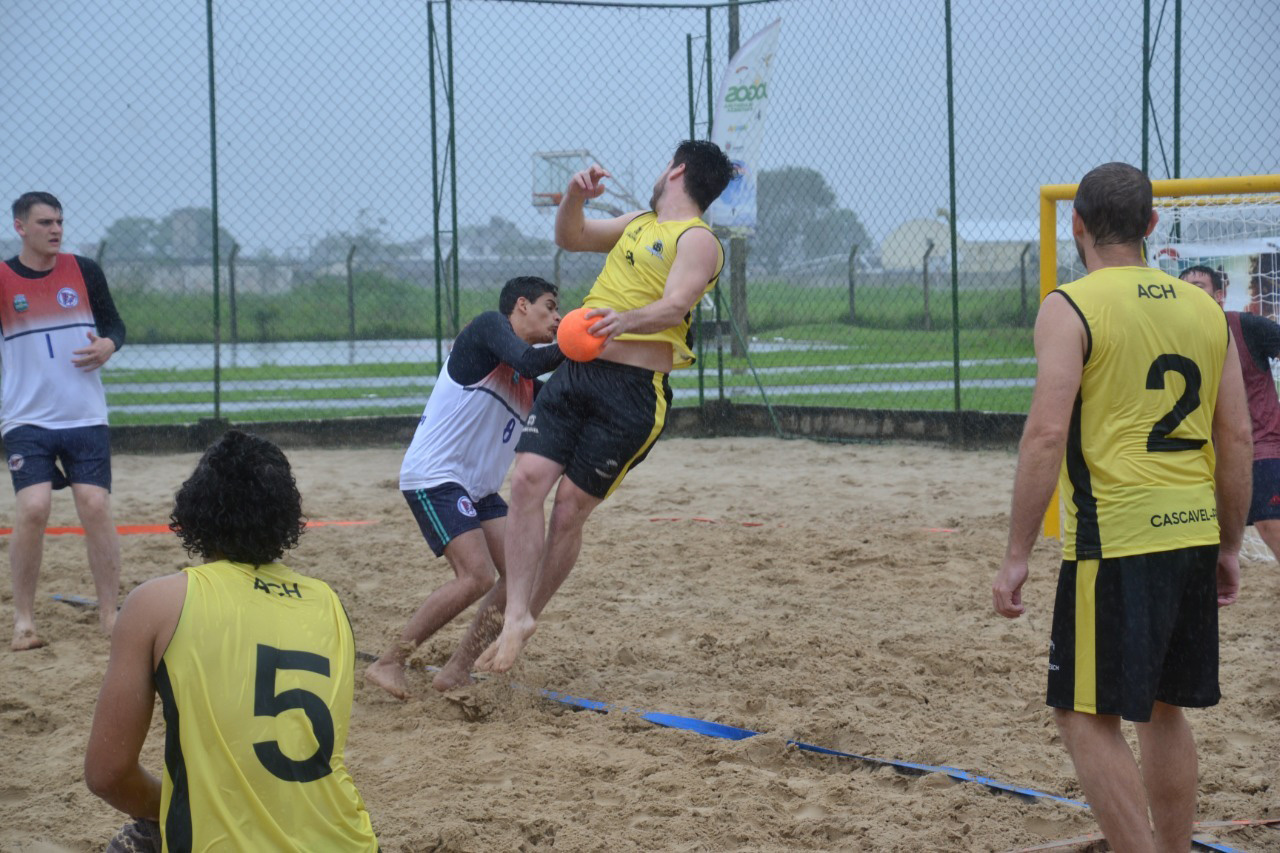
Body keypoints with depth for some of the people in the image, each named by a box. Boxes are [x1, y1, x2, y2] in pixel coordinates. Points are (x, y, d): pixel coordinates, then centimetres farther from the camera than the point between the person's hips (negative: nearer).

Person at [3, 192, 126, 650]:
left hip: (86, 418, 2)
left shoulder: (84, 271, 4)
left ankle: (109, 613, 7)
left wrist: (108, 345, -10)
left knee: (96, 505, -6)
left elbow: (114, 324, 11)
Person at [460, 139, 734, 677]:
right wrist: (575, 196, 11)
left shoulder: (698, 240, -5)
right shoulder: (639, 223, 21)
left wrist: (623, 320, -41)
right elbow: (570, 238, 32)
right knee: (528, 479, -10)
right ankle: (514, 614, -11)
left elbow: (674, 307, -21)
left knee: (571, 504, -5)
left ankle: (520, 617, 8)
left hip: (633, 390, -7)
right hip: (574, 371, 7)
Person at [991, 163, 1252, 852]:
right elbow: (1237, 439, 11)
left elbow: (1046, 435, -15)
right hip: (1194, 535, 7)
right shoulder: (1203, 308, 10)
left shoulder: (1071, 307, -7)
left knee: (1085, 716, 0)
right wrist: (1228, 547, 19)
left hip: (1115, 541, -6)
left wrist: (1016, 556, -11)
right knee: (1163, 710, 18)